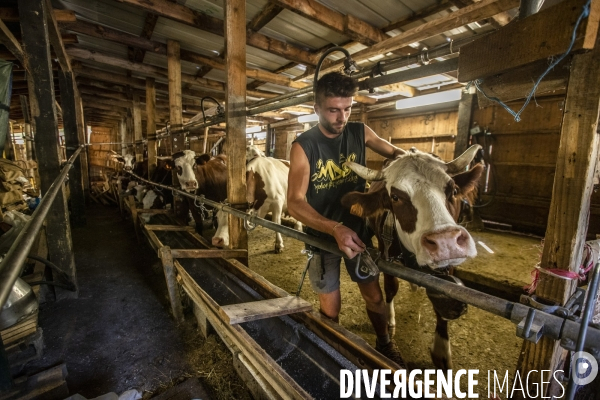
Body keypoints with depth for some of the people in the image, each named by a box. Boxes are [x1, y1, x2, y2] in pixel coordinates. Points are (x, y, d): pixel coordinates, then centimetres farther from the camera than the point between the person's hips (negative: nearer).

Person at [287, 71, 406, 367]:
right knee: (330, 308, 10)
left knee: (374, 296, 15)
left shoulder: (360, 133, -5)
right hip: (322, 234, -2)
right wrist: (334, 229, -38)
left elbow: (394, 153, 12)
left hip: (358, 229, 3)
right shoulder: (303, 146, -16)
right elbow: (295, 202, -25)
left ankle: (385, 345, 44)